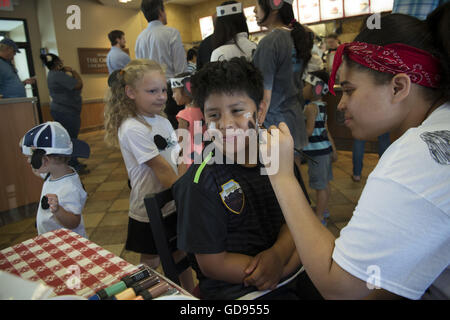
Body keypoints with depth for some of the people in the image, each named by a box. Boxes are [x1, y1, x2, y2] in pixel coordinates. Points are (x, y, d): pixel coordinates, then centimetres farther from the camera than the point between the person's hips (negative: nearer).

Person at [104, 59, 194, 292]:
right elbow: (161, 168, -22)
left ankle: (190, 293, 40)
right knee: (151, 263, 13)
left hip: (175, 205, 7)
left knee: (182, 254, 21)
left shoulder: (163, 122, 4)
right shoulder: (132, 128, -20)